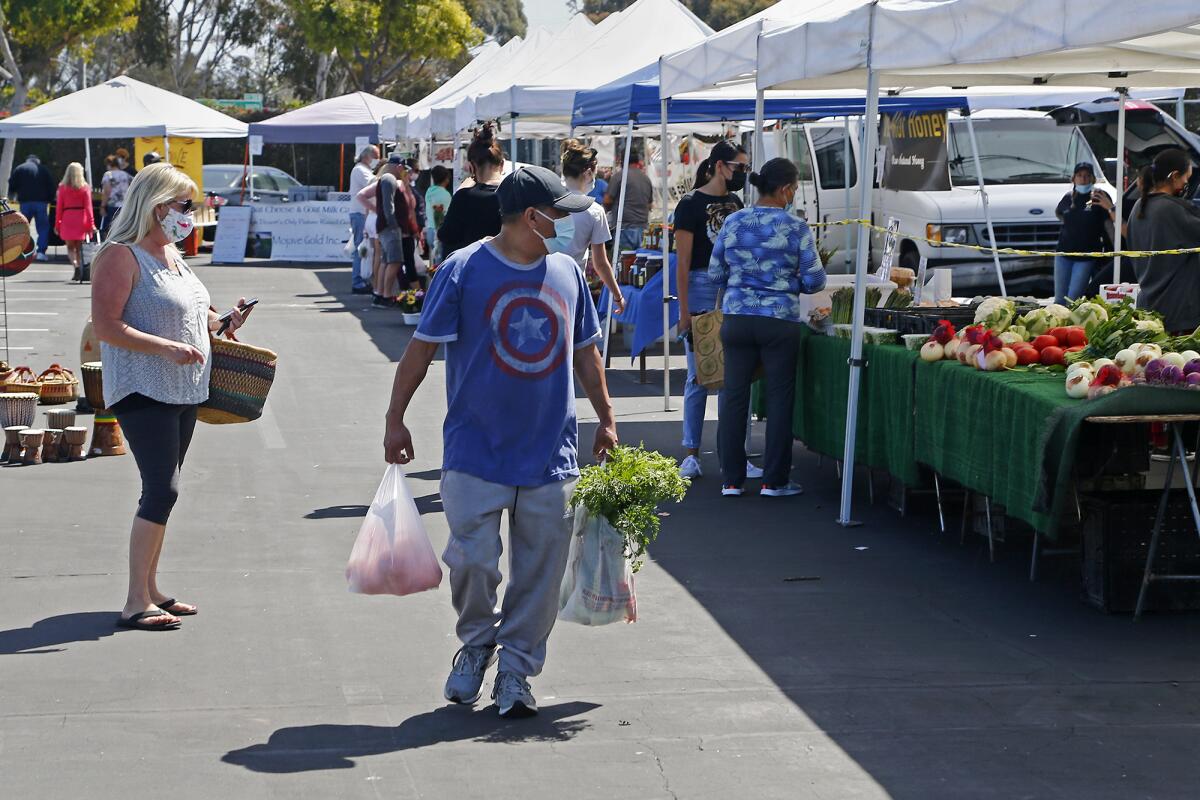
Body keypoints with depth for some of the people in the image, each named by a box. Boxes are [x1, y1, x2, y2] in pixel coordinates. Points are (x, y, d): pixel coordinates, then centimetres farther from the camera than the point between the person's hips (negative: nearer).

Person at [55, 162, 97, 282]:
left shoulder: (63, 188, 0)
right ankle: (81, 272, 9)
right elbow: (88, 207, -5)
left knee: (70, 248, 5)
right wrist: (91, 224, -4)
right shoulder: (84, 188, -1)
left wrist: (57, 224, 7)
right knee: (79, 248, 11)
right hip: (81, 219, 1)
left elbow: (59, 207, 1)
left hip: (67, 219, -1)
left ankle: (76, 265, -21)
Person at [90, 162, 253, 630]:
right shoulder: (121, 255, -12)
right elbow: (107, 327, -19)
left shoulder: (170, 252, 16)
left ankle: (151, 590, 20)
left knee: (162, 490, 12)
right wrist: (165, 347, -26)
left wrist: (221, 323, 12)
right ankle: (136, 603, -11)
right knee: (162, 490, -15)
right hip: (142, 392, -9)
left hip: (183, 391, 9)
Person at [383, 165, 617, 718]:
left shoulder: (567, 273, 9)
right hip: (477, 450, -4)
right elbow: (422, 347, -2)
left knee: (539, 572, 3)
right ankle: (477, 642, 21)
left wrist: (606, 419, 18)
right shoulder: (464, 270, -5)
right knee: (473, 560, -7)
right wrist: (395, 418, -4)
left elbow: (585, 353, 19)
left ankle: (515, 672, 15)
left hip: (551, 453, 4)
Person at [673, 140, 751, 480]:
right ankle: (691, 455, 5)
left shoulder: (735, 203, 14)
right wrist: (684, 311, -13)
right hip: (702, 290, -6)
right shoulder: (691, 204, -6)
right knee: (699, 377, -2)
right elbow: (683, 263, -9)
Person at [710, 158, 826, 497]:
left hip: (737, 318, 3)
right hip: (780, 321, -3)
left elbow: (715, 273, 8)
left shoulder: (732, 223, 2)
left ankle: (732, 479, 12)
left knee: (734, 396, 9)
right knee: (779, 399, 6)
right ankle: (774, 481, 10)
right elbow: (814, 280, -7)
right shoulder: (796, 227, -8)